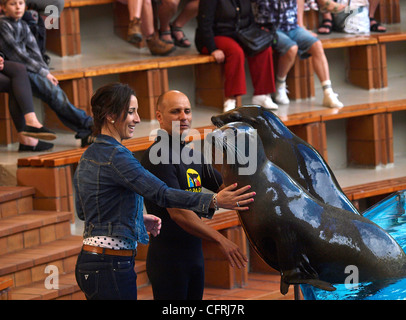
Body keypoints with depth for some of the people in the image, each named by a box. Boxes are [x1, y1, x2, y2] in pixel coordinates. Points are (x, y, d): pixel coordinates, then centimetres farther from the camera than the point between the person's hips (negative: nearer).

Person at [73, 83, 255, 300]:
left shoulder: (88, 156, 14)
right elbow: (161, 194, -24)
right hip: (111, 266, -10)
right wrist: (214, 201, -28)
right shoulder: (115, 156, -16)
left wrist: (138, 219, 20)